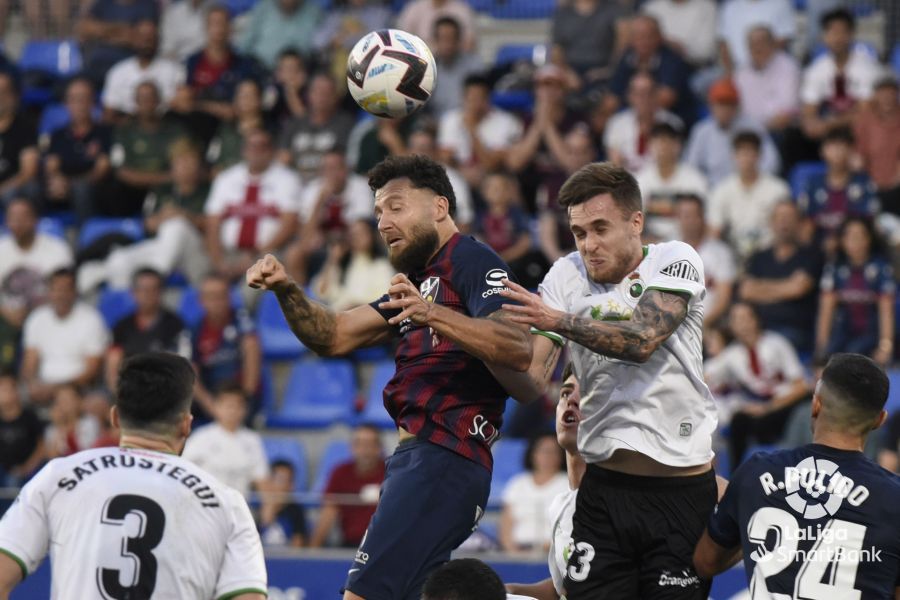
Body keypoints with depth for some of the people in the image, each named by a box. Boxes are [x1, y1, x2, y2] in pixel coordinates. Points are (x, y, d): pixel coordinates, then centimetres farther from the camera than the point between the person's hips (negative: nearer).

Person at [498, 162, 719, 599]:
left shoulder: (674, 260, -4)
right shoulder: (567, 276, 6)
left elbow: (643, 339, -22)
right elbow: (533, 380, 0)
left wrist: (559, 321, -33)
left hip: (681, 488, -3)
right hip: (603, 485, 3)